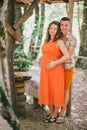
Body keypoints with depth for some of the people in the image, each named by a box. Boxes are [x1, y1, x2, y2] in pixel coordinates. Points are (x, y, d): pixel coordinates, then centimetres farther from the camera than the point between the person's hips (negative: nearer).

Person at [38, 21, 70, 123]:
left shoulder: (59, 42, -8)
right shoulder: (46, 41, 12)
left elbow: (67, 56, -16)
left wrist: (55, 63, -21)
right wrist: (41, 59, 13)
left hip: (55, 71, -6)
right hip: (45, 71, 7)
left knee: (56, 92, 3)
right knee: (47, 92, 10)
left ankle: (55, 115, 17)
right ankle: (51, 113, 25)